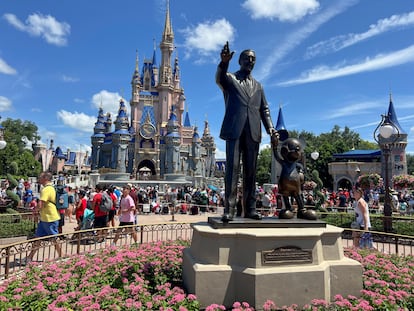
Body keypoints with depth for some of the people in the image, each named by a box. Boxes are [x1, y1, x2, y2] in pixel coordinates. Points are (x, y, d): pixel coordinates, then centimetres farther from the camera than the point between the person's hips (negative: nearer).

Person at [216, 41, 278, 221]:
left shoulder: (258, 86, 24)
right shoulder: (230, 79, 11)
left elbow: (264, 109, 19)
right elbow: (219, 79, -13)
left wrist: (270, 127, 2)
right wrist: (224, 62, -34)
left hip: (253, 132, 4)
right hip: (234, 130, -4)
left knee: (250, 172, 4)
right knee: (232, 169, -7)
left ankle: (250, 209, 8)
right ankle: (229, 209, -5)